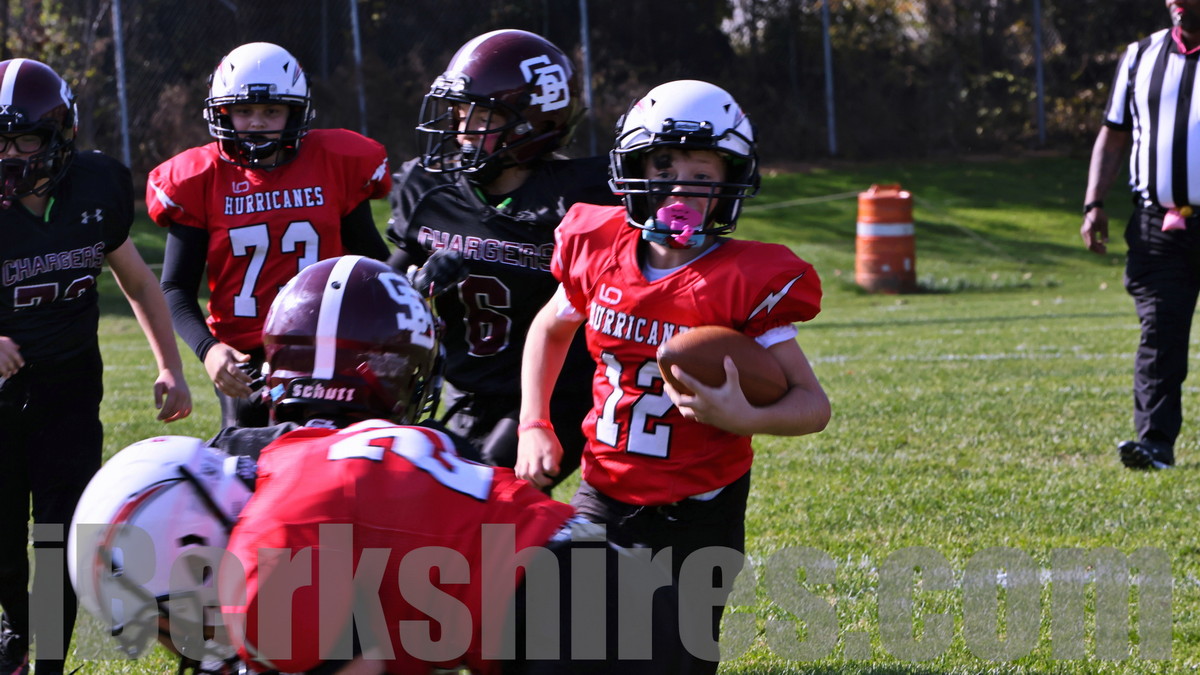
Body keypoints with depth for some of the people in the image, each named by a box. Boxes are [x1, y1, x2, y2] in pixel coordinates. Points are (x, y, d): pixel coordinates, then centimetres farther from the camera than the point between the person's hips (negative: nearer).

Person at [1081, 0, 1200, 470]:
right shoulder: (1140, 57, 13)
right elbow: (1113, 135, 17)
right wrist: (1094, 205, 7)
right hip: (1156, 226, 2)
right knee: (1159, 332, -9)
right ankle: (1155, 442, -14)